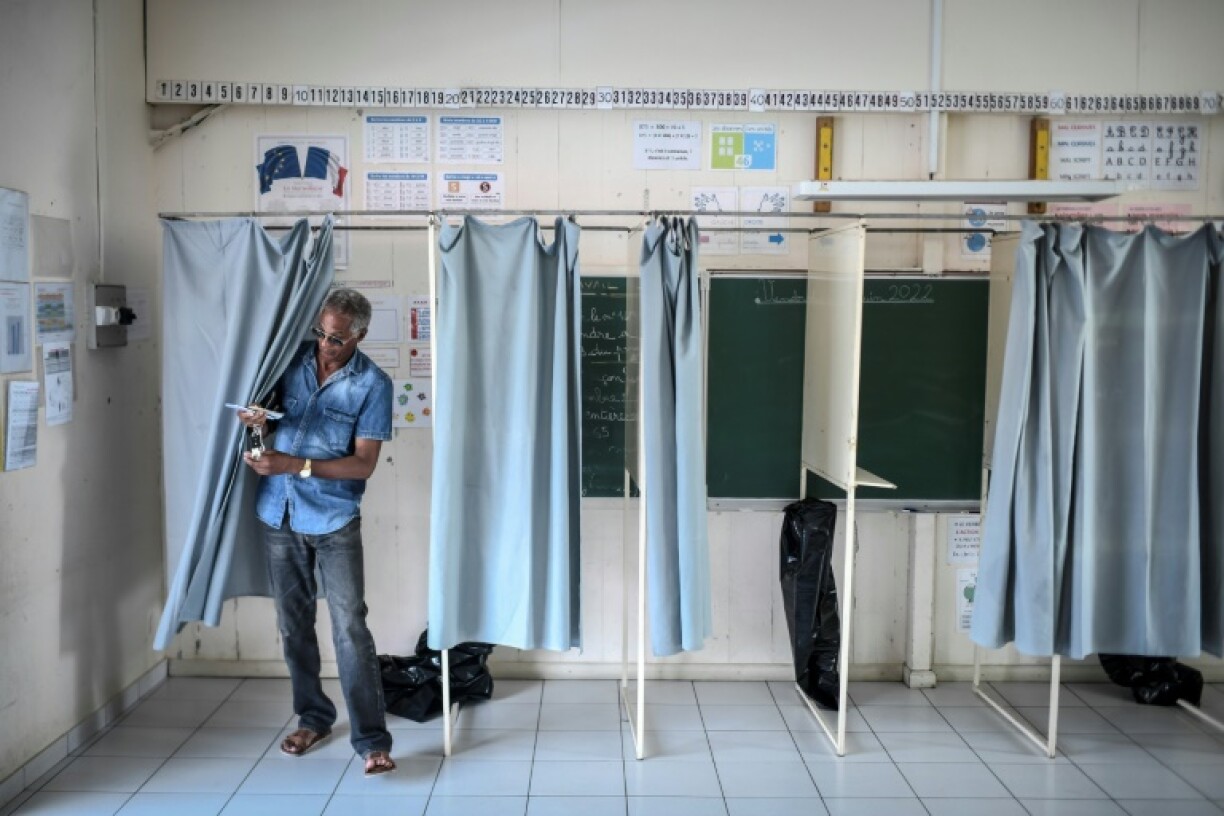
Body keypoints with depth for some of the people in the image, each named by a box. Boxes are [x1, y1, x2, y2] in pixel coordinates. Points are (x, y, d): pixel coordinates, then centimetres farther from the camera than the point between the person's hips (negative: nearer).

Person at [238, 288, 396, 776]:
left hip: (334, 520, -4)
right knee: (294, 622, 13)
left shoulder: (373, 384, -10)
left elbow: (363, 464, -14)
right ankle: (313, 717, 30)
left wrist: (295, 464, -23)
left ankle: (372, 740, 0)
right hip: (279, 514, 4)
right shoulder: (292, 358, 0)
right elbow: (263, 409, 11)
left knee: (351, 627, -6)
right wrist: (255, 419, -14)